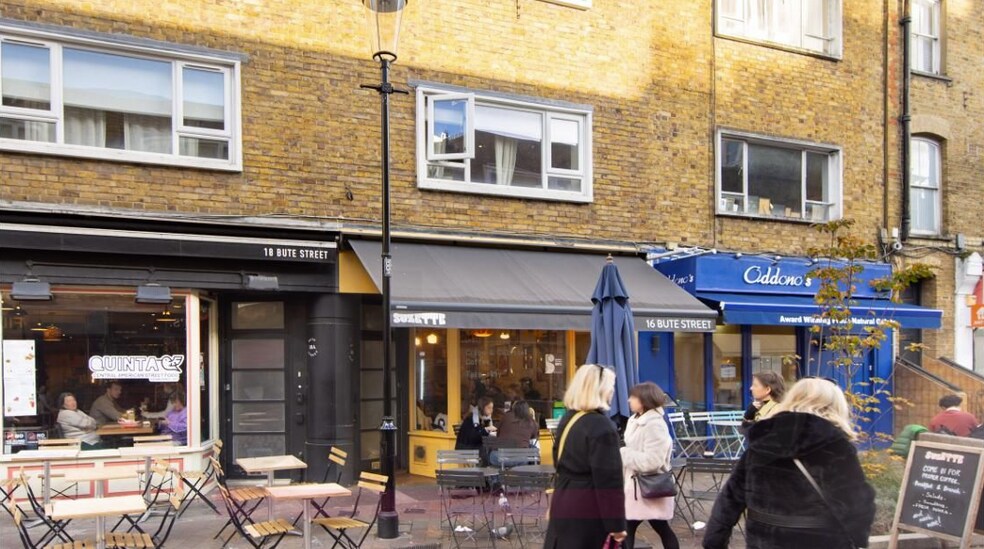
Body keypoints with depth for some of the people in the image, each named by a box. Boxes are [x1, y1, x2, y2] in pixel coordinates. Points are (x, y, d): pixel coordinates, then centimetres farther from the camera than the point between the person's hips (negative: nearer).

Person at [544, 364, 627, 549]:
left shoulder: (568, 419, 10)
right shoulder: (601, 427, -18)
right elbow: (609, 481, -19)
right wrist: (616, 523, -14)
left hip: (563, 506, 8)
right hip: (587, 513, -8)